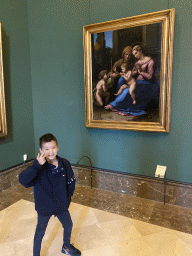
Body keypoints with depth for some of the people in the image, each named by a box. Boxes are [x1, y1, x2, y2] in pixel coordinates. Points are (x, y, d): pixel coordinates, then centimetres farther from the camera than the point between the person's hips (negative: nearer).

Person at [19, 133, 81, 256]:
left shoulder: (64, 163, -12)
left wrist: (68, 197, 1)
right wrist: (38, 165, -46)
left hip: (61, 205, 4)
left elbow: (71, 181, 2)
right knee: (40, 233, 17)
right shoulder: (39, 166, -22)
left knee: (68, 226, 24)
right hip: (44, 207, -4)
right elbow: (22, 179, -37)